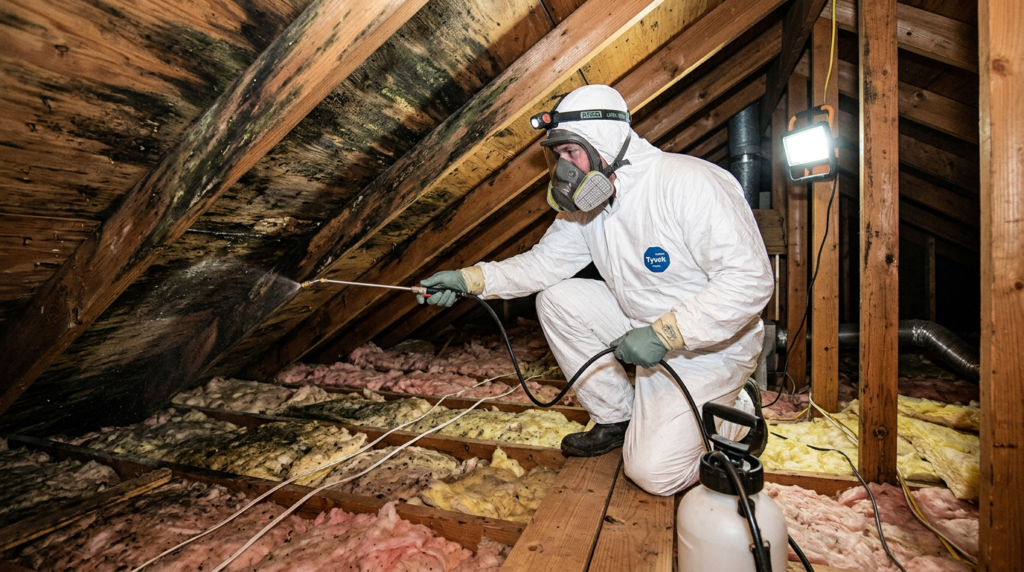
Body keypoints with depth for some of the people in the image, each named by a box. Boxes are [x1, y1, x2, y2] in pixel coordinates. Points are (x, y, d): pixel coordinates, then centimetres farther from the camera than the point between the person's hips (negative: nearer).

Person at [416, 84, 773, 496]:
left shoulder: (689, 184, -26)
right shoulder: (586, 201, -2)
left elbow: (750, 279, -29)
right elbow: (545, 261, -1)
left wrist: (664, 334, -33)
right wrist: (471, 278, -13)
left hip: (708, 343, -7)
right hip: (643, 324, 7)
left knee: (654, 473, -13)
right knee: (554, 299, -8)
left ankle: (737, 408, 16)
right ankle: (616, 419, 7)